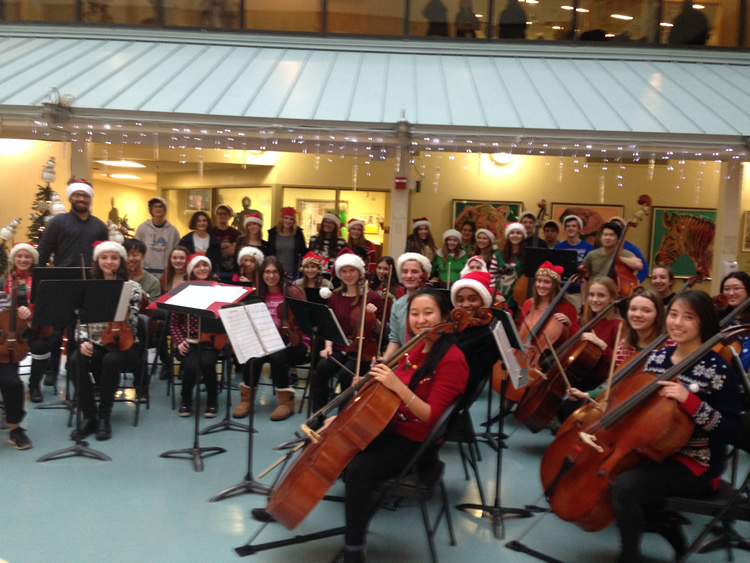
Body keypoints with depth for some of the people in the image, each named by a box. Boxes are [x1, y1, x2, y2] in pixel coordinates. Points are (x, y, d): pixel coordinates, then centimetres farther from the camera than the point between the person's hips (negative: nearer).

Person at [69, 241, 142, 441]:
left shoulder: (132, 287, 1)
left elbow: (132, 322, -9)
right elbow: (83, 320, 6)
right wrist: (84, 340, -11)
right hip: (95, 344, 2)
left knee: (111, 361, -36)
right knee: (75, 362, -30)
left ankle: (103, 417, -19)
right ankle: (89, 416, -16)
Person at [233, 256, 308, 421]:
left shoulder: (292, 292, -3)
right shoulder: (258, 294, 7)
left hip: (292, 342, -2)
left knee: (277, 356, -35)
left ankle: (286, 401, -14)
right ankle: (246, 398, -8)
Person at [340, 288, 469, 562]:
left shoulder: (452, 360, -18)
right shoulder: (414, 349, 6)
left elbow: (430, 416, -23)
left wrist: (398, 386, -33)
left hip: (415, 441, -8)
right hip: (388, 426, 9)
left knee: (358, 468, -28)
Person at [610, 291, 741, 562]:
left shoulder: (717, 369, -16)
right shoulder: (657, 357, 3)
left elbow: (731, 428, -19)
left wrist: (689, 400, -29)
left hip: (694, 463, -8)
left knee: (623, 486, -27)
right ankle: (661, 524, 13)